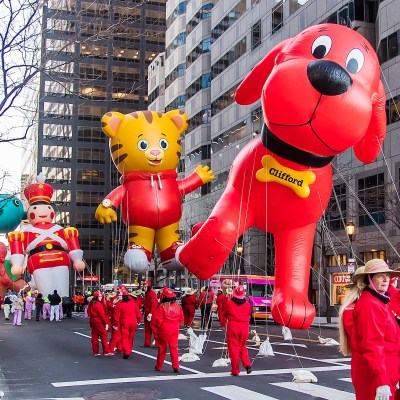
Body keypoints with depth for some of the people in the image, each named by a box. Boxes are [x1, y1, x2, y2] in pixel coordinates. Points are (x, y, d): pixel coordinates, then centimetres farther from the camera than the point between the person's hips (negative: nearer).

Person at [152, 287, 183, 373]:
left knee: (162, 348, 9)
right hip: (175, 330, 3)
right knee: (174, 347, 7)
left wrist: (157, 327, 4)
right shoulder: (178, 307, 1)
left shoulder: (162, 307, -14)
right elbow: (181, 319, 8)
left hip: (164, 330, -3)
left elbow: (157, 320, -13)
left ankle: (159, 366, 20)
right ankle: (176, 367, 1)